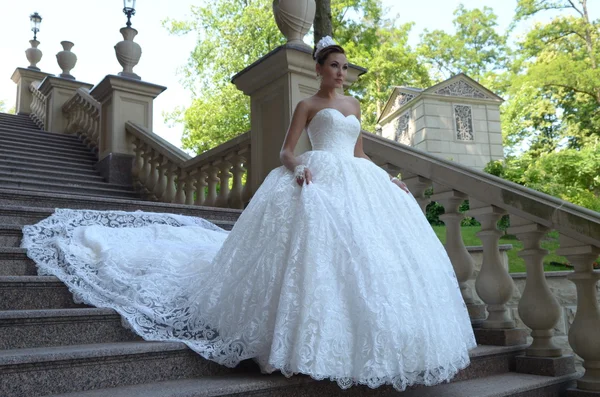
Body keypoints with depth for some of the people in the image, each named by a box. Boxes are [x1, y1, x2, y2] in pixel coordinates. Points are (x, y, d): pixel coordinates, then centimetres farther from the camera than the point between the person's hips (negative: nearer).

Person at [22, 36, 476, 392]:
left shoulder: (353, 105, 22)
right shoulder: (307, 105, 6)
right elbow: (286, 151, 1)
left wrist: (387, 178, 15)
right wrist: (299, 168, -20)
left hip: (356, 182, 7)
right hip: (318, 182, -6)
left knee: (366, 251, -3)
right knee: (318, 248, -16)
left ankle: (361, 341, 9)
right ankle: (317, 343, -1)